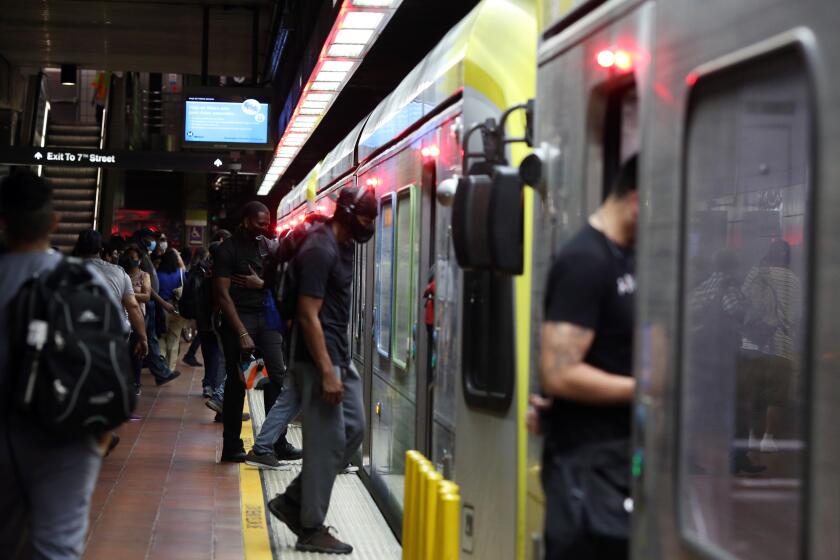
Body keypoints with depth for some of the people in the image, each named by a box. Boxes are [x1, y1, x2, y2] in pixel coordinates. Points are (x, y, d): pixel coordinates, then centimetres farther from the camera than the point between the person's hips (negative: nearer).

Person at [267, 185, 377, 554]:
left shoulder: (342, 245, 12)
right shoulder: (320, 251, -18)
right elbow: (308, 315, -22)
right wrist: (326, 372, -25)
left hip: (339, 355, 10)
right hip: (319, 357, -10)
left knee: (353, 429, 12)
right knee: (327, 441, -5)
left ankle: (293, 501, 20)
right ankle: (311, 530, 6)